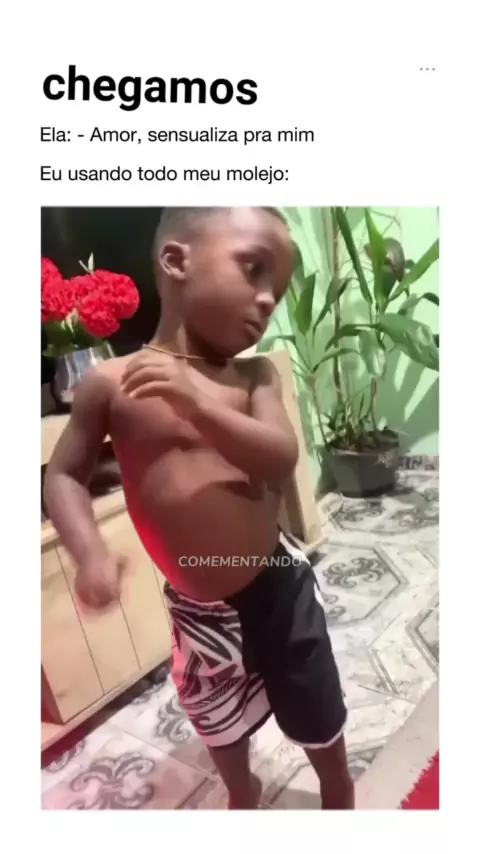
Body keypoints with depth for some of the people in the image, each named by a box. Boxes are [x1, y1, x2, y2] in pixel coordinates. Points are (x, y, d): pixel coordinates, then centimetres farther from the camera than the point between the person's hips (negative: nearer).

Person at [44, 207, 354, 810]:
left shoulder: (255, 375, -8)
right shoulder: (111, 382, -12)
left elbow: (282, 460, -21)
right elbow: (63, 476, -5)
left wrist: (199, 404, -35)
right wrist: (91, 553, -22)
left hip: (279, 584, 0)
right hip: (197, 609, 0)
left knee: (321, 724, 21)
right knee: (223, 729, 27)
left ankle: (339, 804, 54)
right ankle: (243, 796, 61)